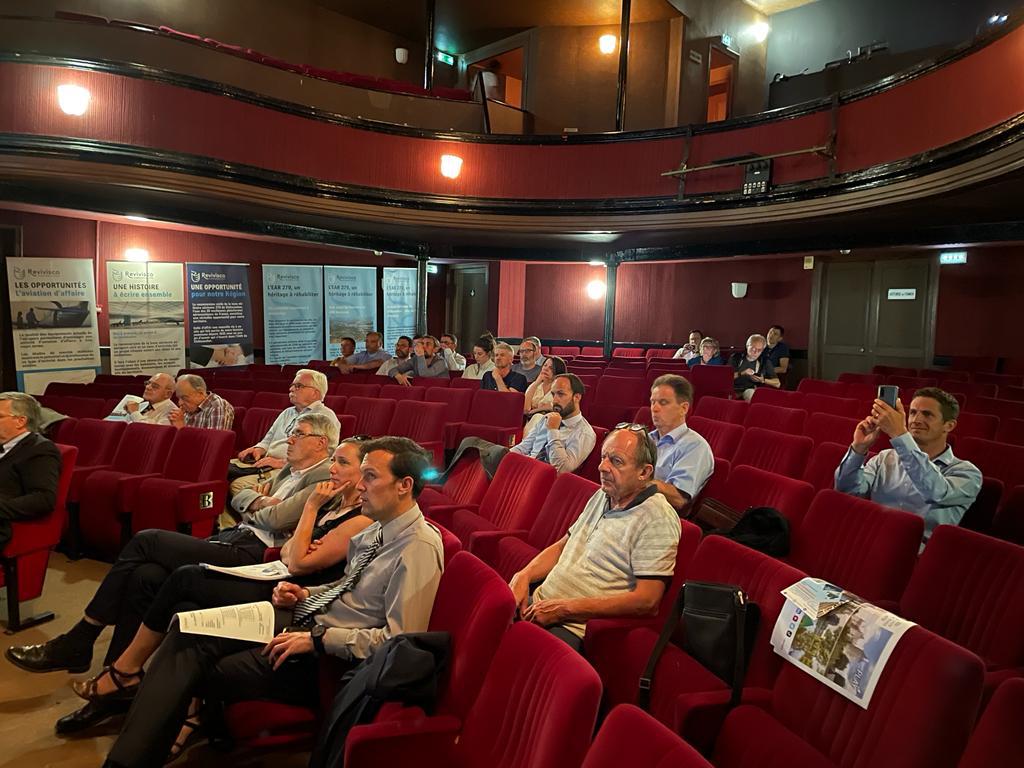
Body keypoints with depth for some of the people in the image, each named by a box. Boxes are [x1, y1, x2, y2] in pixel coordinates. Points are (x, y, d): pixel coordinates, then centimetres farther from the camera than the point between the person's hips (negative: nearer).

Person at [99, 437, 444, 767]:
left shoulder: (419, 548, -21)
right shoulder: (378, 530, 6)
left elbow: (399, 640, -24)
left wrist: (318, 639, -21)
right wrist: (304, 595, 1)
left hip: (327, 657, -8)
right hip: (303, 620, 8)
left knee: (194, 670, -12)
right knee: (186, 630, -5)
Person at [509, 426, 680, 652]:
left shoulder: (658, 520, -12)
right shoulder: (602, 497, 14)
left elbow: (646, 601, -19)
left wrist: (564, 608, -18)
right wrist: (523, 576, 1)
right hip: (539, 604, 8)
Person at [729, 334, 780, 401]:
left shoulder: (765, 361, 11)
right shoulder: (736, 357, 9)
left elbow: (778, 384, 11)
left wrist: (763, 380, -6)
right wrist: (741, 373, -14)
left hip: (751, 390, 0)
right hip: (734, 388, 0)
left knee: (751, 393, -35)